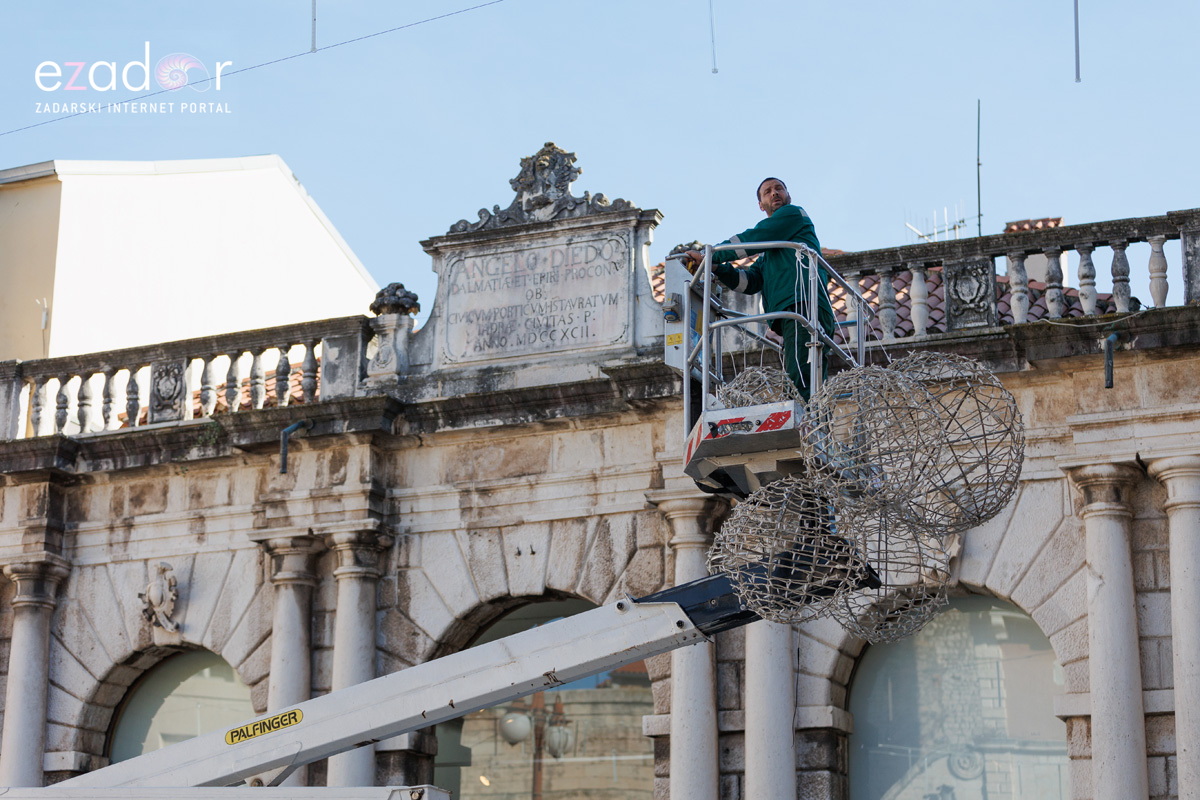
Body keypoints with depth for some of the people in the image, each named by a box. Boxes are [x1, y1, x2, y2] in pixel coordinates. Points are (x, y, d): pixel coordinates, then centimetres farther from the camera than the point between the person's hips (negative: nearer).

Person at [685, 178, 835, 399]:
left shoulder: (794, 214, 13)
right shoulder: (768, 254, 35)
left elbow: (751, 239, 2)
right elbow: (750, 282, 21)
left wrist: (709, 257, 7)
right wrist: (716, 268, 7)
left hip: (803, 305, -9)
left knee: (799, 381, -25)